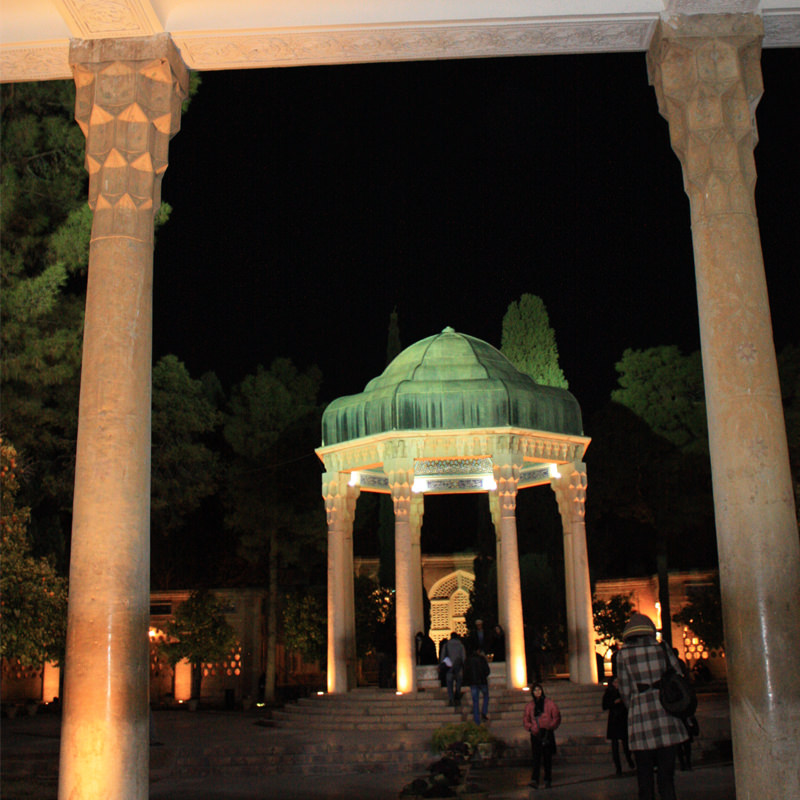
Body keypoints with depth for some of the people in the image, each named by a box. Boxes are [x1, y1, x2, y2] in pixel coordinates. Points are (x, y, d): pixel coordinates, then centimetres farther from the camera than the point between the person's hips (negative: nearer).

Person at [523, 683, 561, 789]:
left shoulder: (549, 703, 1)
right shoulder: (530, 706, 8)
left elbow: (557, 717, 4)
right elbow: (526, 720, 15)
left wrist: (550, 726, -6)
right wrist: (530, 728, -2)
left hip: (547, 733, -1)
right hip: (535, 734, 1)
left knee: (547, 758, 4)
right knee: (536, 758, -7)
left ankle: (547, 780, 12)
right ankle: (534, 780, -13)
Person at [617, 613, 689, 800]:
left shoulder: (623, 654, 4)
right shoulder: (662, 648, 8)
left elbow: (625, 691, 5)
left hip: (640, 716, -1)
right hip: (666, 716, 1)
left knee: (644, 777, 6)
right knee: (667, 774, 5)